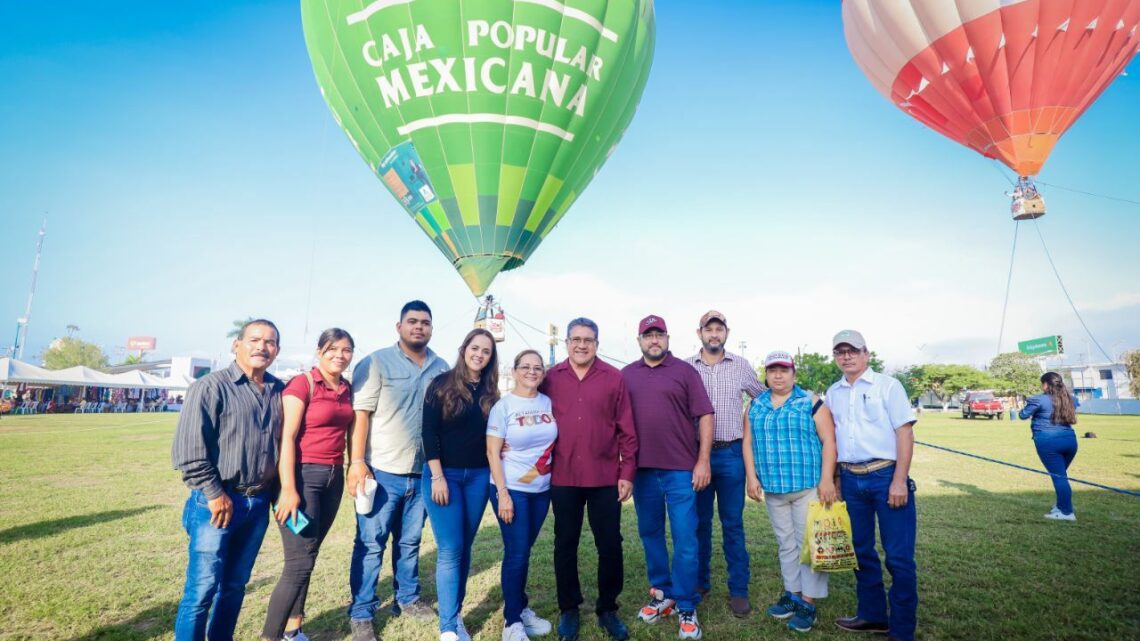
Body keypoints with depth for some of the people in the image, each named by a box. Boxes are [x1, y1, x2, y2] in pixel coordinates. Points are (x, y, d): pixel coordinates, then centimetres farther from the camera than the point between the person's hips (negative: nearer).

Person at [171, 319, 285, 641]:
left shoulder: (279, 391, 6)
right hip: (217, 502, -5)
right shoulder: (211, 386, -9)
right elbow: (189, 446, -14)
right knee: (202, 587, 2)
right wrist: (214, 493, -13)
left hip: (258, 504, 5)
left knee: (235, 584, 16)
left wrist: (276, 491, 9)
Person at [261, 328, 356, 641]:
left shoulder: (346, 389, 8)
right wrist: (288, 489, -19)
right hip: (303, 475, -6)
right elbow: (286, 437, -15)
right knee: (300, 561, -7)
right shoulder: (302, 384, -11)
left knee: (307, 556, 16)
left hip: (334, 477, 6)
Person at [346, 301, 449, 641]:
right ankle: (361, 614, 19)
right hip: (382, 471, -4)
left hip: (423, 472, 4)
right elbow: (360, 414, -10)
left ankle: (406, 598, 35)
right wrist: (357, 462, -16)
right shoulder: (377, 362, -6)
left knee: (409, 541, 18)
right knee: (370, 544, 5)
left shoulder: (442, 368, 7)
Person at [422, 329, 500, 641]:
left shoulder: (490, 392, 6)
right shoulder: (443, 384, -6)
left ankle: (456, 614, 27)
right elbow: (429, 432, -10)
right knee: (450, 551, -4)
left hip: (478, 476, 4)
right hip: (444, 474, -4)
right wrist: (437, 476, -13)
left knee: (465, 548, 12)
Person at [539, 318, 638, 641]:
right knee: (565, 544, 12)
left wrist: (627, 472, -3)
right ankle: (568, 609, 30)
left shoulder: (614, 378, -2)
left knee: (610, 545, 8)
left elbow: (626, 429, -1)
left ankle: (607, 609, 28)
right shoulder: (551, 378, 1)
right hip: (563, 478, 1)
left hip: (606, 477, 0)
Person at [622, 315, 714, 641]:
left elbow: (705, 416, -3)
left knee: (685, 538, 1)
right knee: (650, 535, 13)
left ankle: (686, 608, 13)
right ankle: (662, 595, 29)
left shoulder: (685, 371, -1)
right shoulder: (626, 375, 8)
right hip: (642, 469, 3)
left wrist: (703, 461, -9)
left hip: (681, 469, -3)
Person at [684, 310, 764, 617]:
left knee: (733, 524, 5)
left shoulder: (741, 366, 4)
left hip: (731, 455, 0)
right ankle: (699, 582, 25)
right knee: (699, 523, 11)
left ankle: (739, 590, 15)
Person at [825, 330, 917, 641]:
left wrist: (899, 481, -14)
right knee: (861, 550, 14)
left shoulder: (887, 385, -4)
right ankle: (873, 615, 30)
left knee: (899, 556, 0)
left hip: (885, 476, -5)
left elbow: (904, 432, -8)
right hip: (850, 479, 5)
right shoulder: (832, 393, 10)